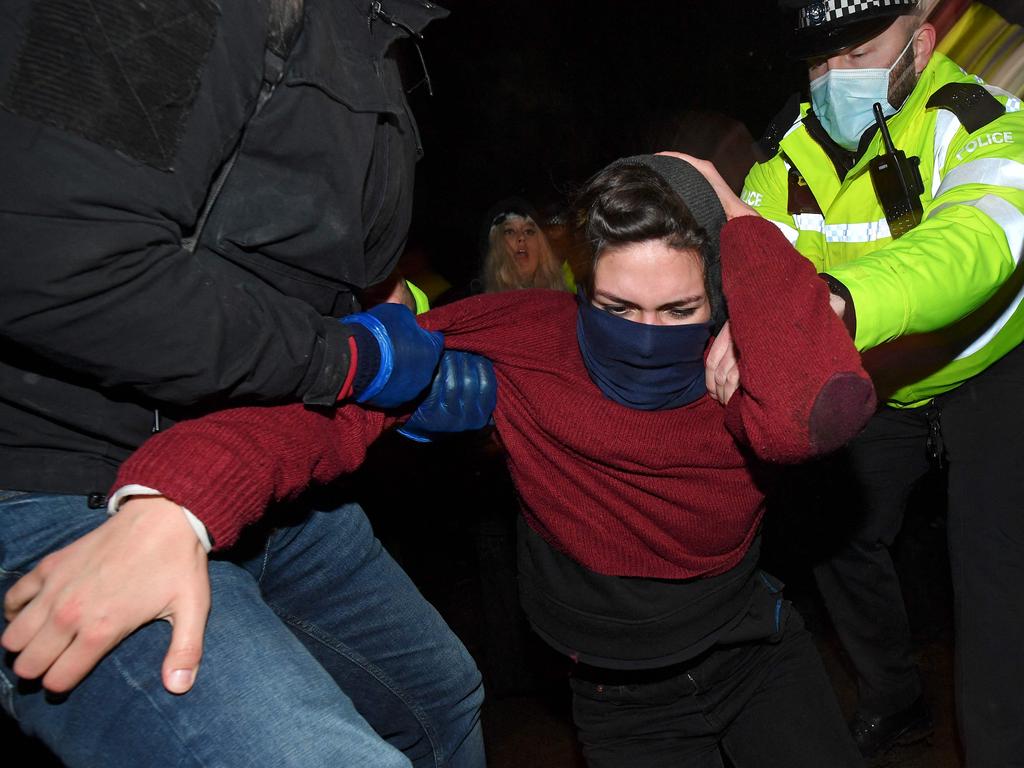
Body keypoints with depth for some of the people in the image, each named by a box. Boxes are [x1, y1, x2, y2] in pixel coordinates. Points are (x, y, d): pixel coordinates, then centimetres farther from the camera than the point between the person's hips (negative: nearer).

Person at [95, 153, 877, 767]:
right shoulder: (523, 349, -25)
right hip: (624, 700, -1)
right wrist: (170, 506, -55)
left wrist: (735, 217, -36)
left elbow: (816, 410, -46)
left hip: (756, 652, 1)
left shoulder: (735, 376, -21)